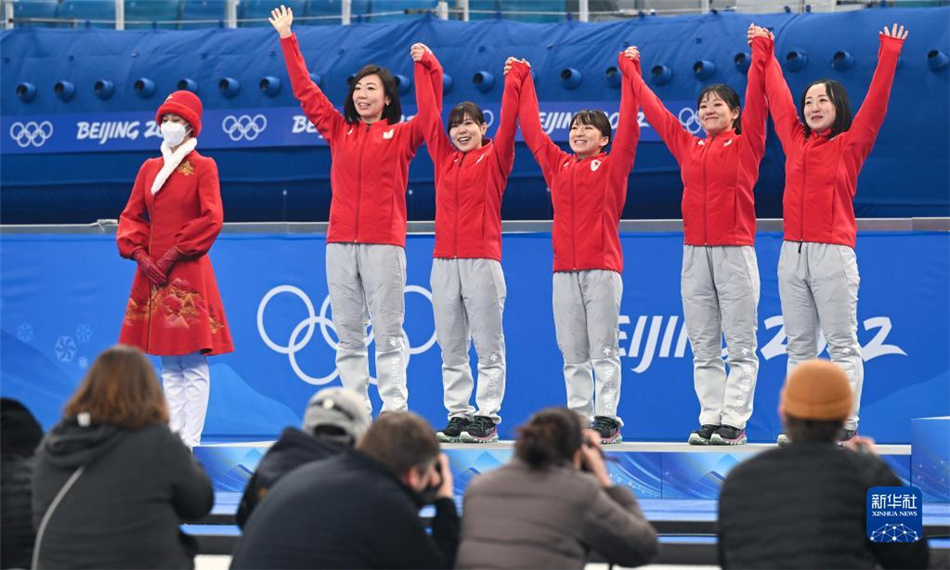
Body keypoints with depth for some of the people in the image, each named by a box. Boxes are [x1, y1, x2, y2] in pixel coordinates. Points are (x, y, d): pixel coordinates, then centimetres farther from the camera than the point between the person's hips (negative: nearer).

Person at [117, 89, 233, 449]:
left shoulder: (203, 167, -1)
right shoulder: (150, 168, 14)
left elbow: (211, 219, -10)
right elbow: (131, 216, 13)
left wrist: (174, 254, -14)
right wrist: (139, 254, -4)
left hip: (188, 272, -6)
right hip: (153, 272, 6)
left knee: (193, 362, -8)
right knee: (168, 364, 7)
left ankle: (189, 441, -10)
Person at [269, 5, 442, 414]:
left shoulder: (401, 136, 6)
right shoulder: (339, 131, 14)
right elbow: (305, 90, 17)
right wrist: (287, 40, 18)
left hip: (384, 243, -4)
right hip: (340, 244, 4)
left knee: (388, 333, -5)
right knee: (348, 336, 4)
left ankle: (395, 415, -6)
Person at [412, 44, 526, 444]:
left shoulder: (494, 157, 4)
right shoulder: (444, 156, 14)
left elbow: (508, 122, -5)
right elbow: (427, 113, 16)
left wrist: (514, 80, -4)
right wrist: (424, 66, 16)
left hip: (483, 260, -5)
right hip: (444, 261, 5)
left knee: (488, 346, -3)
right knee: (451, 348, 6)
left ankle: (487, 417, -2)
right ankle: (458, 416, 11)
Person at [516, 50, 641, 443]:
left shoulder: (612, 165, 4)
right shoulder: (557, 166, 14)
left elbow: (628, 124, -3)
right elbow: (531, 128, 18)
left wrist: (628, 73, -3)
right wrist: (523, 81, 21)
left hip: (602, 268, -4)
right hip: (564, 270, 4)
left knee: (604, 350, -5)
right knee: (573, 353, 5)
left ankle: (607, 418, -4)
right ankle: (578, 418, 7)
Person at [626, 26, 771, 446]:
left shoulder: (745, 145, 1)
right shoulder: (688, 147, 13)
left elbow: (756, 100, -8)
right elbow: (654, 111, 20)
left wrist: (759, 54, -12)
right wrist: (632, 74, 24)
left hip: (735, 252, -5)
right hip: (695, 254, 5)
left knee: (740, 346, -3)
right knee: (703, 347, 6)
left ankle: (734, 422, -4)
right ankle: (709, 420, 9)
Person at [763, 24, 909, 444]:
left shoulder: (849, 145, 2)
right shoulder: (795, 141, 13)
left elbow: (875, 103, -5)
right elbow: (777, 97, 23)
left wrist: (888, 57, -10)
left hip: (833, 255, -5)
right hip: (792, 254, 5)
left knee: (842, 345, -4)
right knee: (799, 347, 6)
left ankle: (846, 426, -5)